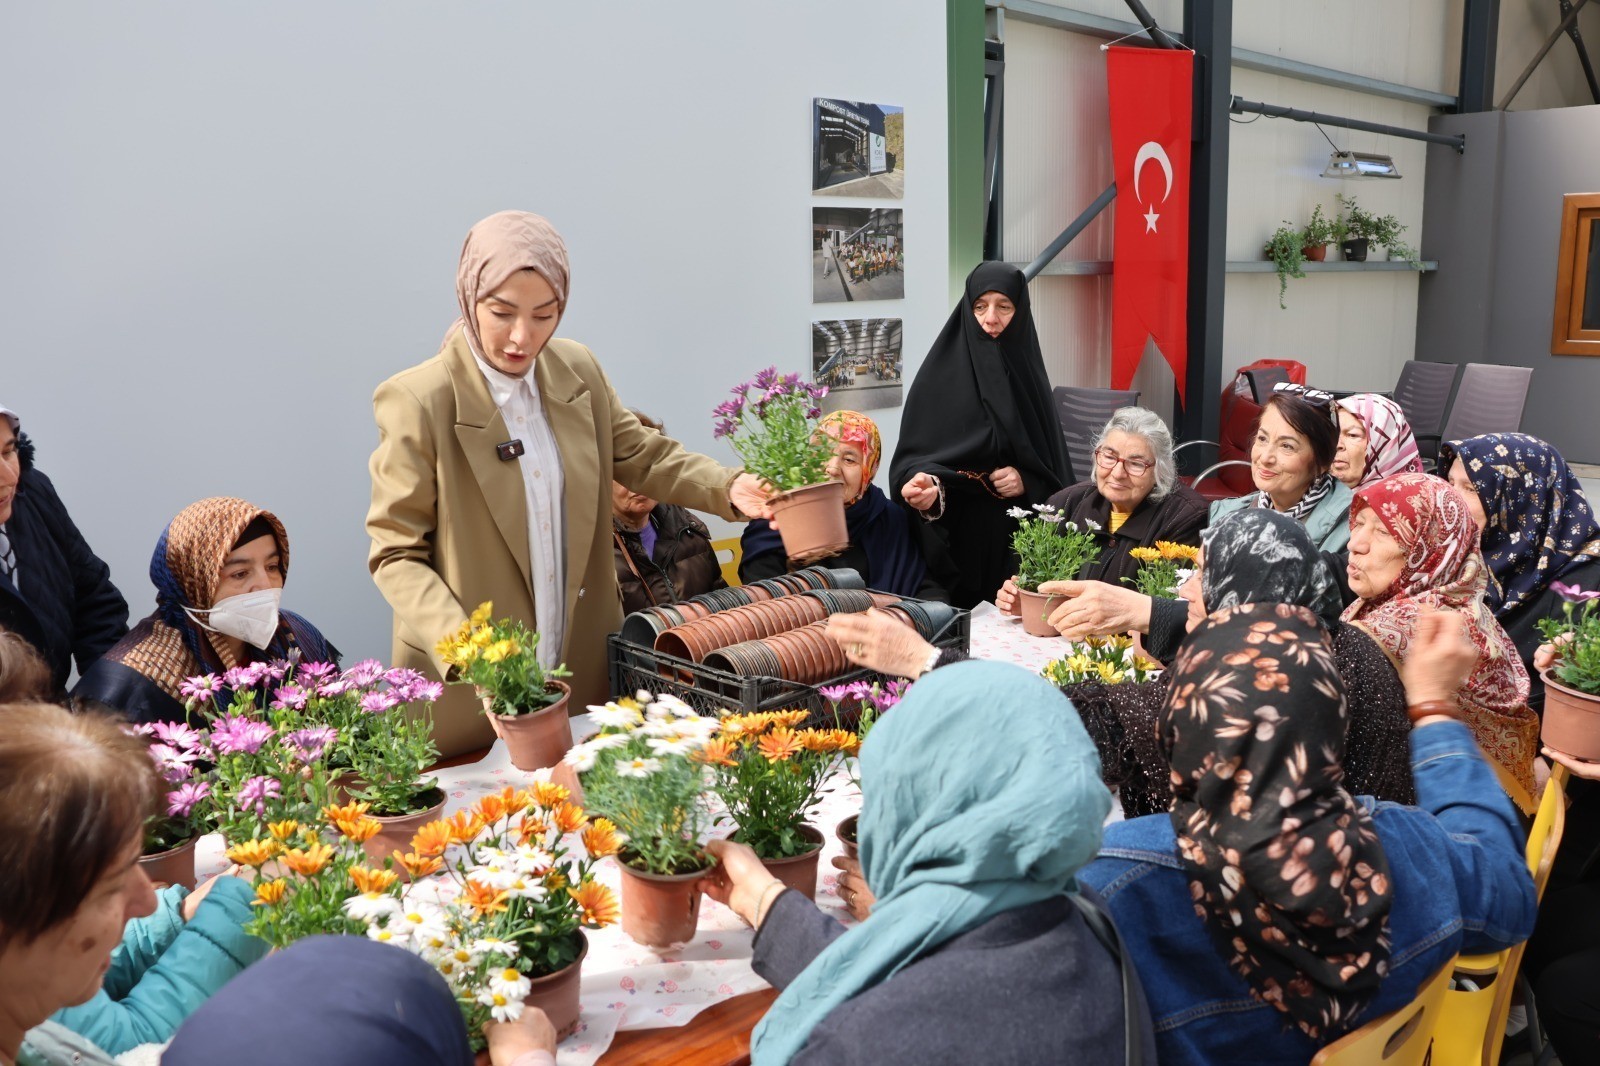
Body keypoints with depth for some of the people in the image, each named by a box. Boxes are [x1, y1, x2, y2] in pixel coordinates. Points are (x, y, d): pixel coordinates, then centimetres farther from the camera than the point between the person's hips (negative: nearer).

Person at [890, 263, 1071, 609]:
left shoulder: (1027, 373, 8)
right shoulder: (940, 374, -2)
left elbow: (1055, 467, 10)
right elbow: (913, 455, -7)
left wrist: (1028, 482, -9)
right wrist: (925, 483, -26)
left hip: (1019, 537, 3)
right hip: (957, 536, -3)